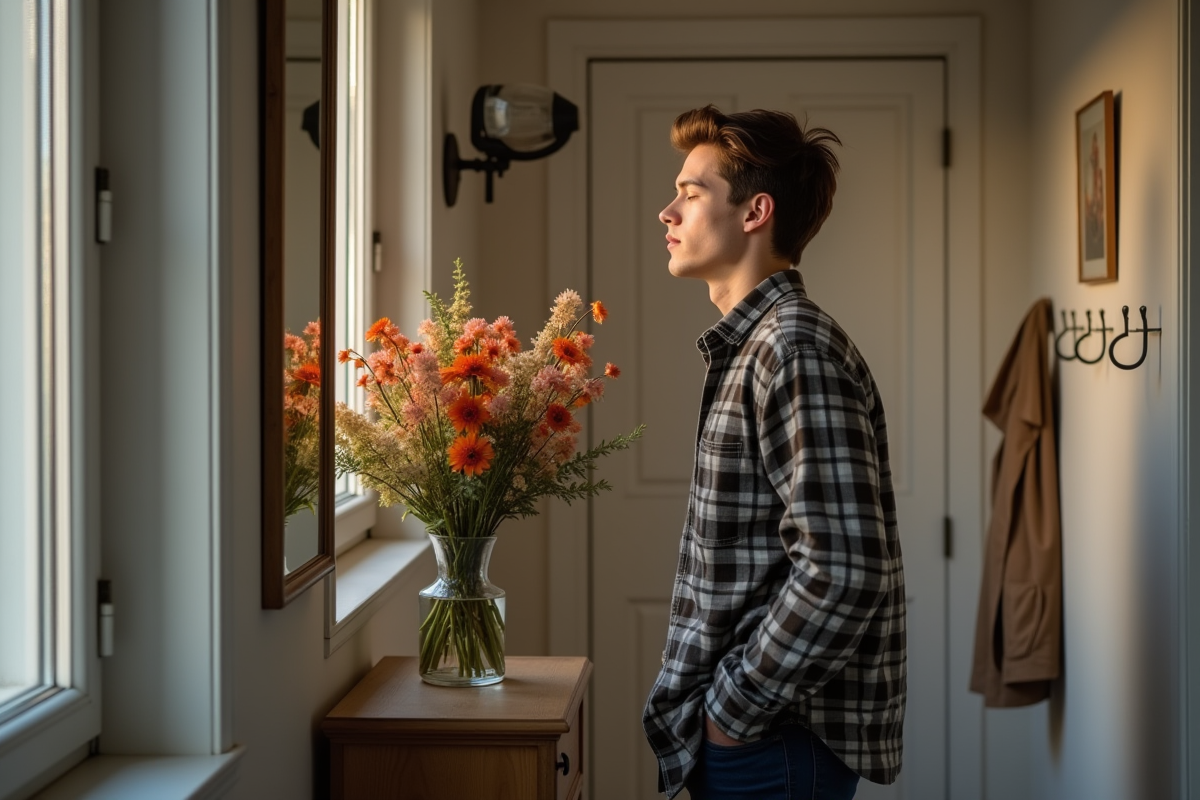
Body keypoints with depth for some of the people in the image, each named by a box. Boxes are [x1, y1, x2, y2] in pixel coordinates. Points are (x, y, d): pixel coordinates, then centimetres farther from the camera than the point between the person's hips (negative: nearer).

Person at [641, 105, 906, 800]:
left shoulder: (796, 349, -18)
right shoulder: (750, 344, 13)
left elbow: (842, 572, -26)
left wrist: (733, 708, -17)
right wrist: (721, 702, 12)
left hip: (775, 742, -9)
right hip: (747, 734, 9)